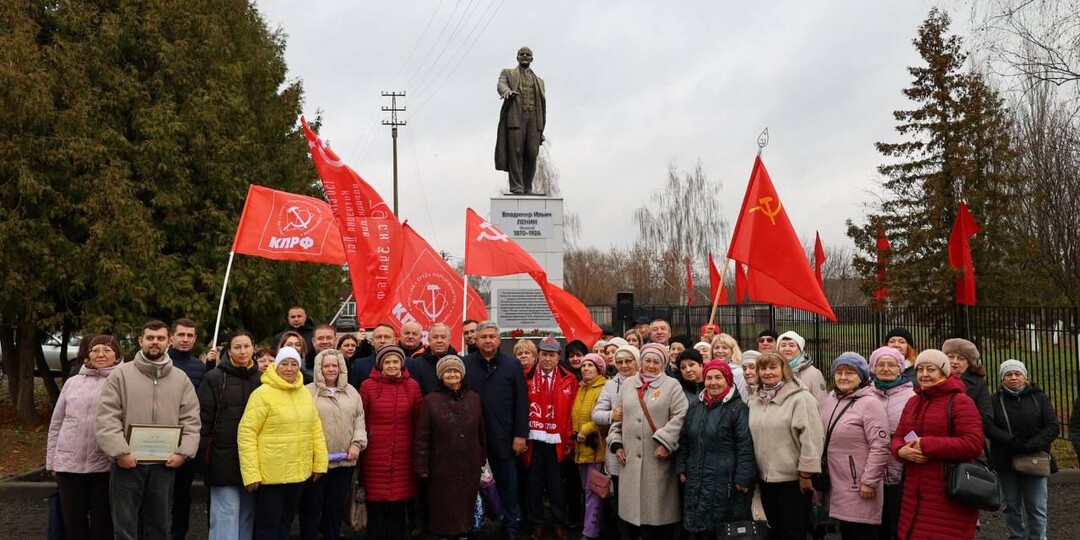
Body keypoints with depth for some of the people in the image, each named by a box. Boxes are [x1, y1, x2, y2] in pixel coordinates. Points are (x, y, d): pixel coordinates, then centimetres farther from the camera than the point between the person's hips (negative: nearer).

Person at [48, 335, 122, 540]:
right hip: (69, 463, 3)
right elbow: (56, 424, 14)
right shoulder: (72, 383, 12)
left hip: (106, 465, -3)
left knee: (102, 521, 5)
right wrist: (51, 461, 10)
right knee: (74, 520, 9)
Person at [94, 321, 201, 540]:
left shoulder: (181, 379, 9)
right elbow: (106, 418, -6)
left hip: (164, 464, 2)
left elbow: (191, 420, 6)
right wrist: (120, 452, -15)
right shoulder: (120, 374, 0)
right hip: (127, 463, -2)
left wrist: (183, 452, -7)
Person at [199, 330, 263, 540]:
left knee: (247, 514, 10)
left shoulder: (261, 380, 10)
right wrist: (203, 451, -9)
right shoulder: (215, 378, -2)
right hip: (224, 458, -4)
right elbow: (203, 417, -4)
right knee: (226, 514, -5)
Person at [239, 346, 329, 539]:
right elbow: (246, 433, -16)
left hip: (298, 472, 6)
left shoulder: (305, 393, 6)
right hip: (270, 473, -6)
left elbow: (315, 428, 12)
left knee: (286, 522, 18)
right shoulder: (263, 393, -14)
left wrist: (320, 462, 5)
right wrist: (251, 473, -20)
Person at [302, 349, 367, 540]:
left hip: (344, 460, 4)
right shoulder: (308, 392, -2)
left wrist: (357, 444, -2)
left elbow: (359, 420, 12)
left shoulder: (351, 392, 12)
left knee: (337, 506, 12)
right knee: (311, 506, 2)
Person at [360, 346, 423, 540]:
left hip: (402, 456, 2)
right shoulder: (368, 386, -2)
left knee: (398, 506, 8)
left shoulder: (412, 386, 5)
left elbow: (418, 421, 9)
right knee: (375, 506, 3)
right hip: (375, 456, -2)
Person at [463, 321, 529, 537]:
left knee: (507, 485, 9)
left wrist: (520, 434, -5)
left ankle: (510, 527, 21)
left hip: (503, 436, 0)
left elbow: (521, 402, 0)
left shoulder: (512, 365, 2)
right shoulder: (465, 364, 1)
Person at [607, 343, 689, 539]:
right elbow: (617, 418, 17)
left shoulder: (672, 385, -1)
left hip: (658, 458, -4)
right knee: (632, 507, 8)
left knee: (657, 508, 0)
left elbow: (681, 416, -11)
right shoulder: (628, 385, 13)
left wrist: (665, 442, -17)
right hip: (631, 458, 4)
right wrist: (616, 443, 7)